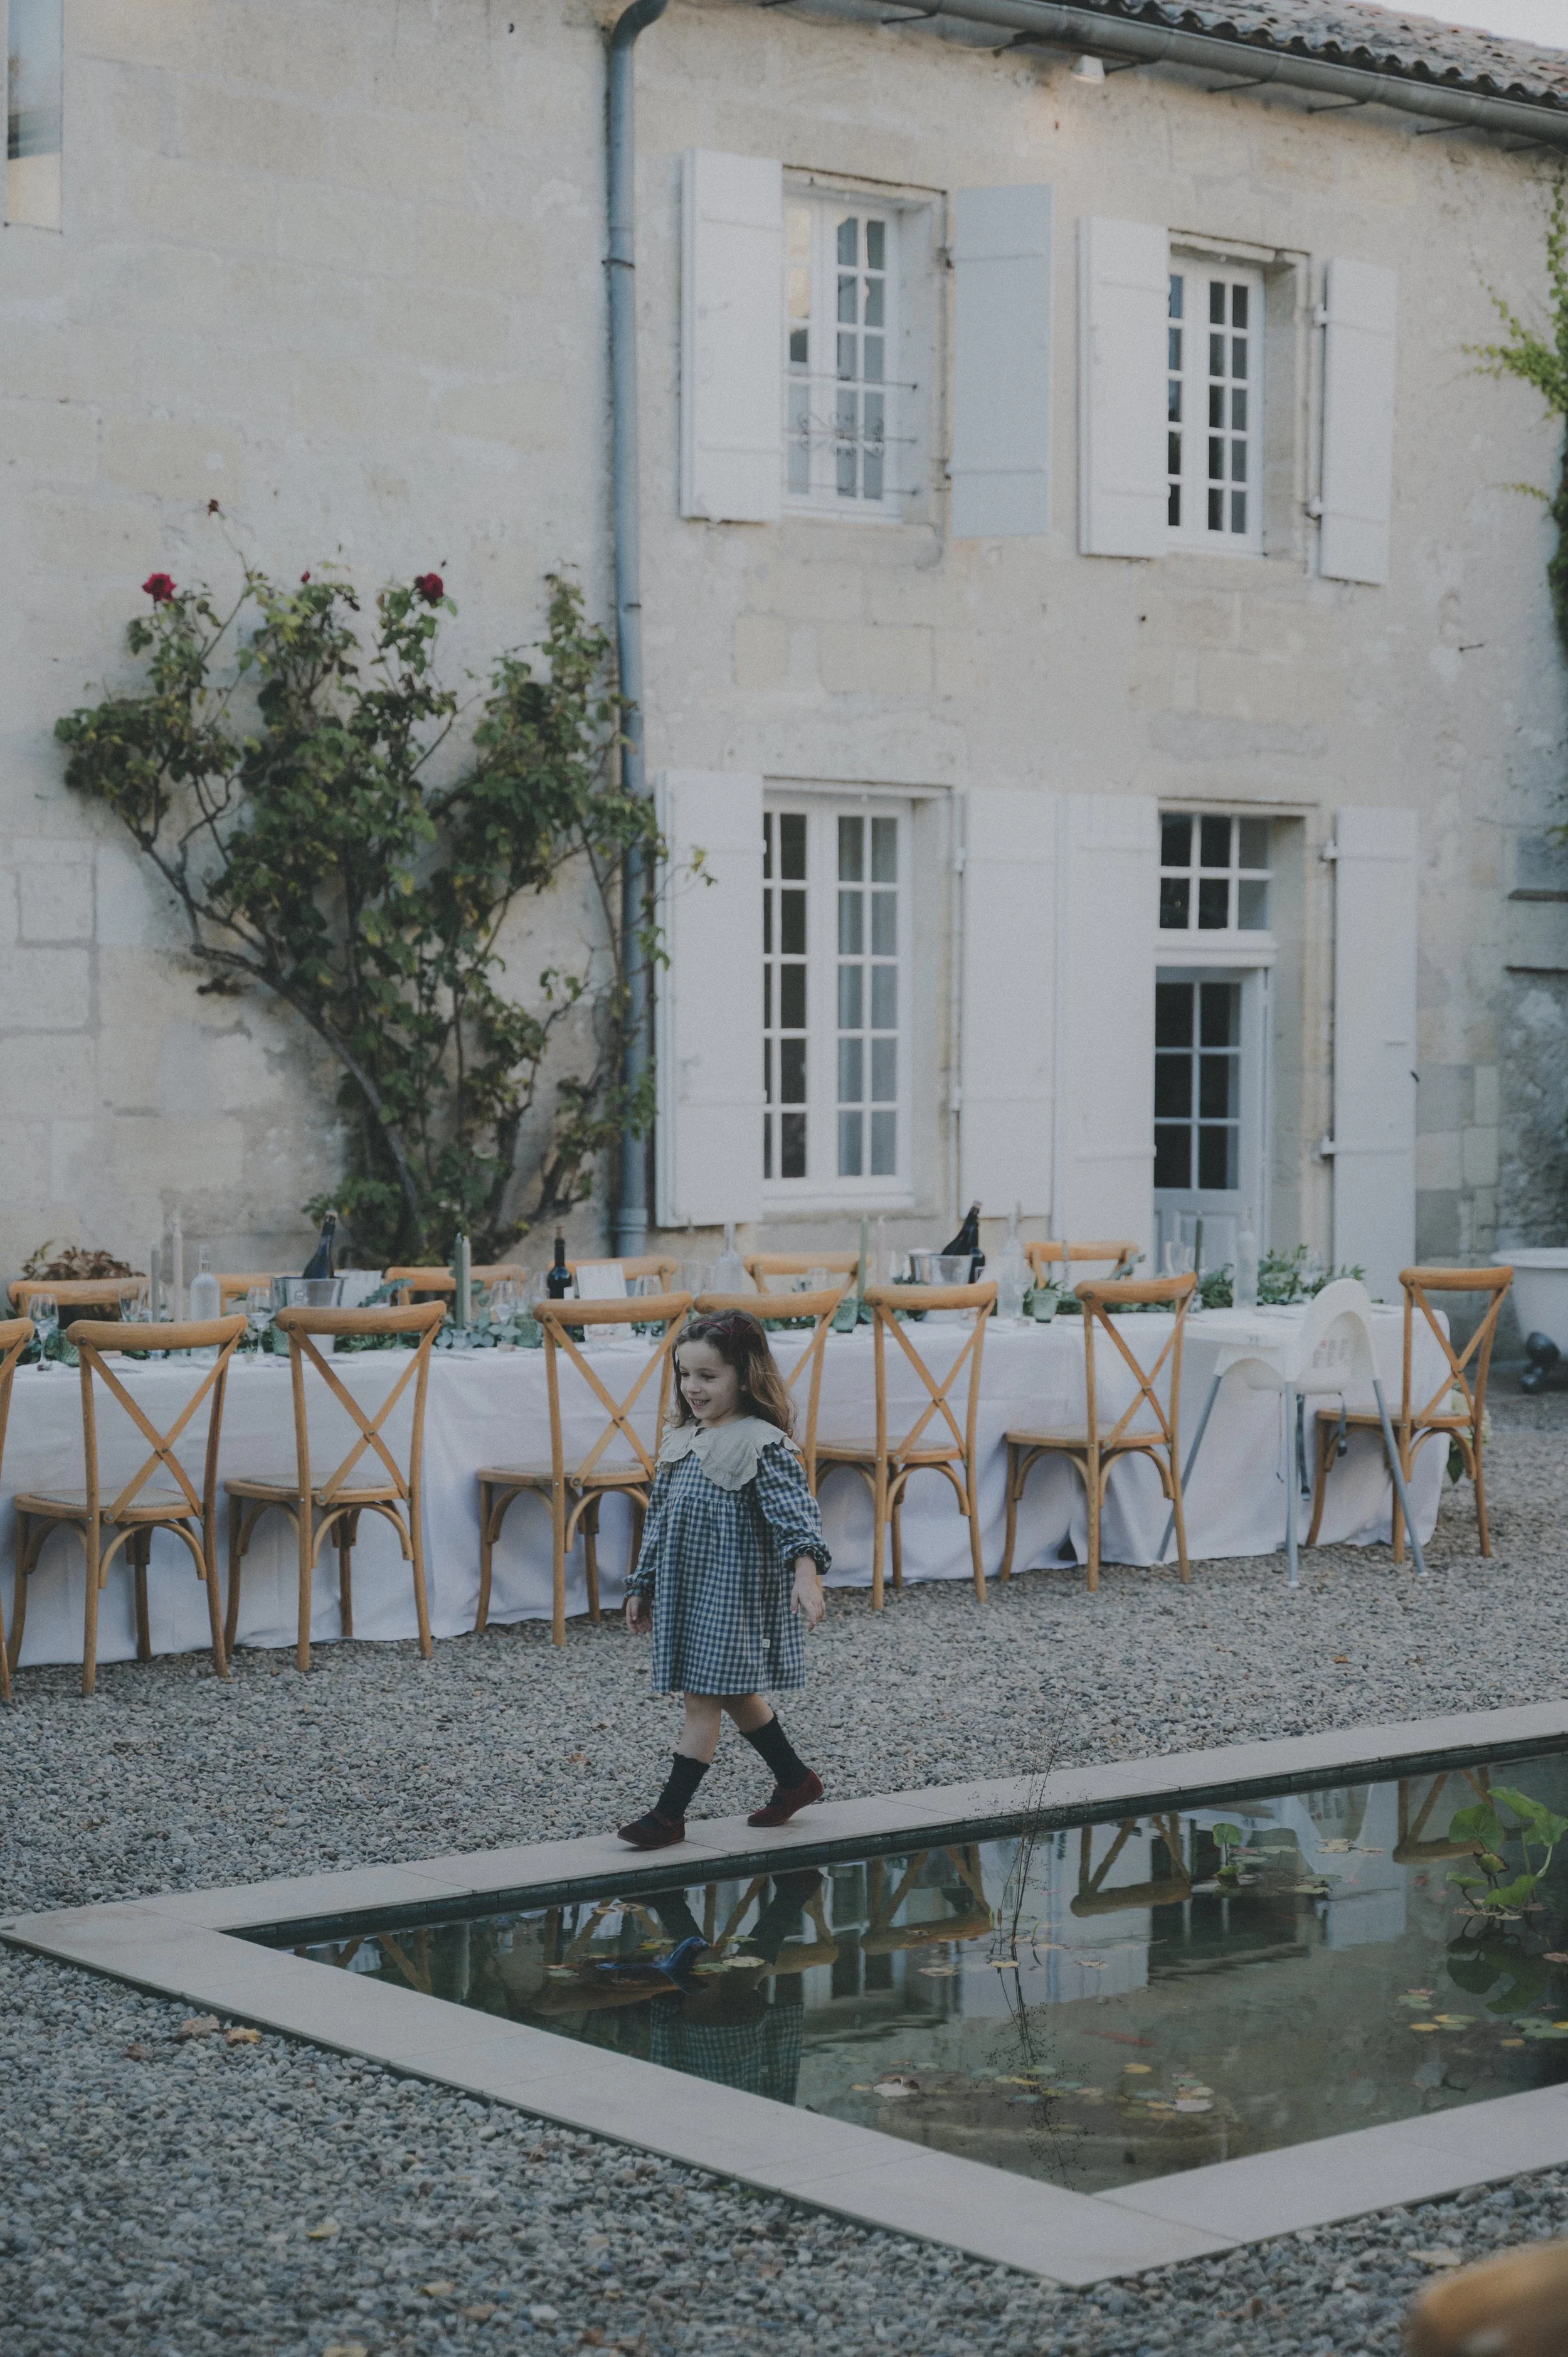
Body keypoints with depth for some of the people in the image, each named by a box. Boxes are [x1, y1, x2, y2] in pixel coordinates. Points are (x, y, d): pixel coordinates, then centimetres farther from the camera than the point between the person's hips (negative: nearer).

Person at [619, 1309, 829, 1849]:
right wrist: (643, 1585, 20)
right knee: (736, 1696, 18)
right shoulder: (680, 1442, 9)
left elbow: (795, 1510, -25)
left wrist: (806, 1572, -40)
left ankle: (669, 1814, -1)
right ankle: (796, 1779, 34)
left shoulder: (762, 1444, -15)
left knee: (704, 1700, -5)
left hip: (732, 1595, -8)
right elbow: (659, 1518, 18)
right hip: (685, 1592, 8)